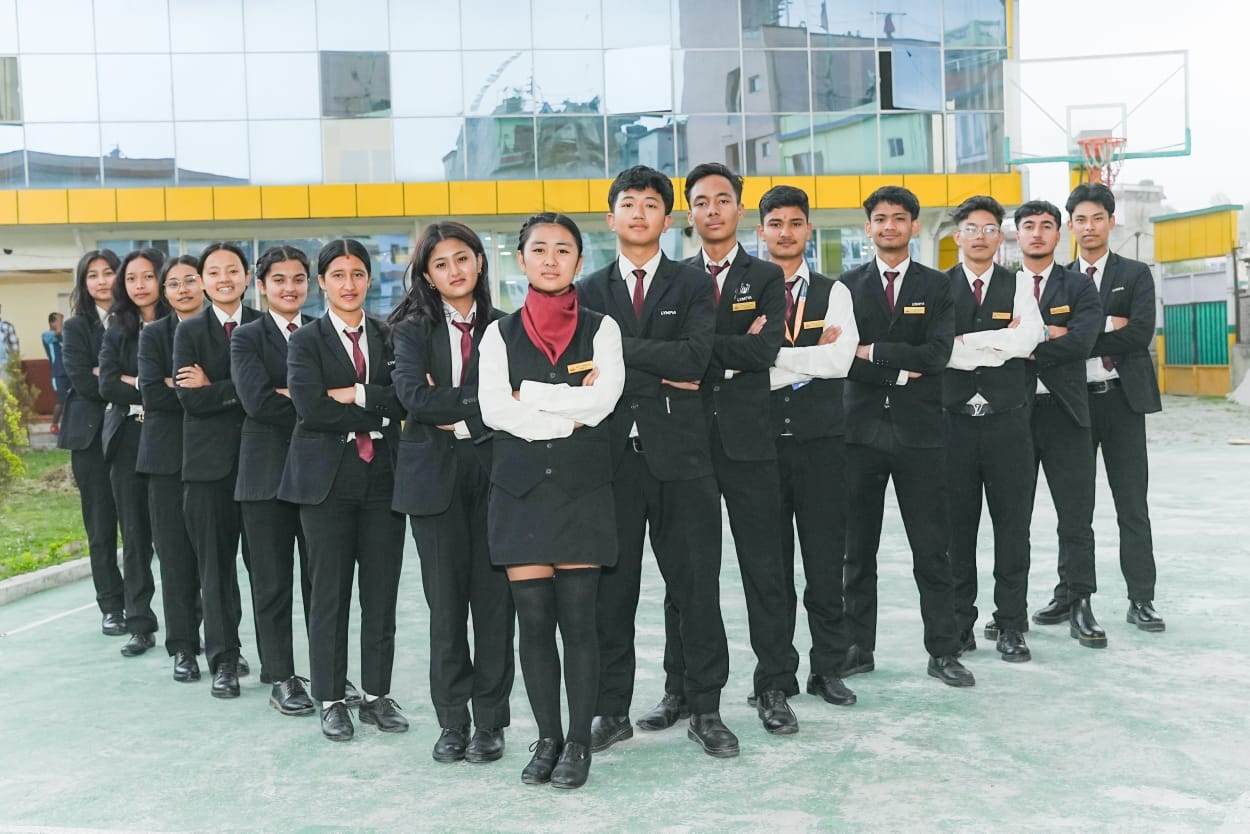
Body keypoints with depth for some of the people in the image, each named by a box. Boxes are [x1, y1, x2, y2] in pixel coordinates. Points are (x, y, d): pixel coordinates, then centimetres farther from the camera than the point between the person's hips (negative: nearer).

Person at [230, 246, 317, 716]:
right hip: (268, 474, -2)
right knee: (272, 583, 5)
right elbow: (257, 400, -13)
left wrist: (292, 397, -12)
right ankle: (280, 678, 16)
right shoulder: (247, 338, 1)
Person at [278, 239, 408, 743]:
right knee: (329, 593, 4)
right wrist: (378, 415, -11)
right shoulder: (306, 342, 2)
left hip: (383, 478, 3)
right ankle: (331, 700, 16)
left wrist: (353, 394, -13)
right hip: (327, 480, -2)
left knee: (382, 592, 7)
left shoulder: (389, 337, 10)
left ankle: (377, 695, 19)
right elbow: (311, 409, -13)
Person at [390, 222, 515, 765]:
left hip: (493, 473, 1)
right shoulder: (412, 329, 5)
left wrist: (455, 414, -10)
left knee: (493, 598, 2)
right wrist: (483, 403, -13)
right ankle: (451, 721, 17)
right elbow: (412, 394, -12)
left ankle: (490, 722, 14)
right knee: (445, 601, 5)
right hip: (435, 476, 0)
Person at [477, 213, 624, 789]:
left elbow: (604, 398, -12)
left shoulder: (600, 328, 5)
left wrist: (531, 398, -9)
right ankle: (547, 739, 19)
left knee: (578, 620, 0)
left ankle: (579, 743, 13)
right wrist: (570, 412, -11)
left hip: (582, 488, -1)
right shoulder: (500, 334, 8)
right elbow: (494, 410, -7)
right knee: (533, 620, 5)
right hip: (520, 488, 1)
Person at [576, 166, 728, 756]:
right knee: (611, 585, 5)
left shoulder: (693, 285, 7)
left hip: (679, 451, -1)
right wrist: (661, 378, -10)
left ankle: (702, 700, 19)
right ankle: (612, 709, 16)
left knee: (694, 580, 5)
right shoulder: (589, 291, 12)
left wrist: (619, 347, -9)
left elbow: (694, 357, -10)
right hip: (613, 452, 1)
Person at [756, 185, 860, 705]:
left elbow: (841, 361, -11)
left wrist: (771, 354, -12)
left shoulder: (834, 293, 6)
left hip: (821, 441, 0)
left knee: (825, 560, 4)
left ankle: (828, 669, 18)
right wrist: (811, 358, -11)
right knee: (770, 562, 8)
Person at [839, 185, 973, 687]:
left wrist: (874, 352, -9)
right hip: (861, 429, 1)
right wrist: (898, 373, -11)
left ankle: (942, 651, 12)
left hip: (919, 431, -1)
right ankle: (859, 648, 18)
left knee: (931, 549, 3)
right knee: (858, 549, 8)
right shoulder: (848, 285, 7)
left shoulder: (936, 286, 5)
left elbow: (937, 354, -9)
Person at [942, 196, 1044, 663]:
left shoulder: (1019, 286, 7)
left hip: (1007, 421, 1)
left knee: (1013, 526, 4)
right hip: (954, 421, -1)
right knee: (957, 526, 5)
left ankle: (1010, 625, 13)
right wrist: (1001, 342, -9)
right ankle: (959, 622, 16)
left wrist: (964, 342, -11)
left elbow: (1027, 341, -11)